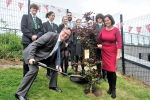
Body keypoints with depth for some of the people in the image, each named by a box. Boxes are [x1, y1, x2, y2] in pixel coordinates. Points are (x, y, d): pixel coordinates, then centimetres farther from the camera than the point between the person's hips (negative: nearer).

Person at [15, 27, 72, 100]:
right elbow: (34, 44, -26)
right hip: (33, 52, -8)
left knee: (55, 66, 7)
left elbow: (56, 56, 3)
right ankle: (20, 93, -14)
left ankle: (53, 86, 27)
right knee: (34, 70, -25)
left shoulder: (63, 45, -3)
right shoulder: (50, 35, -26)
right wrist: (31, 58, -33)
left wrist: (57, 65, -17)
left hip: (46, 56, 8)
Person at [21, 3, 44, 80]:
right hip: (27, 41, -4)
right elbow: (23, 28, -4)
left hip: (36, 42, 4)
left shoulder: (39, 20, 20)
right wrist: (31, 36, -13)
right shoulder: (25, 16, 9)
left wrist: (36, 36, -8)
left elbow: (41, 31, 11)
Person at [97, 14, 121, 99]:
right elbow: (99, 39, 16)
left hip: (112, 52, -3)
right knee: (107, 69, 7)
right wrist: (98, 45, -2)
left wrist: (118, 54, -15)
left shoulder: (116, 30, -7)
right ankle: (110, 87, 23)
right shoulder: (103, 30, 4)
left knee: (112, 70, -5)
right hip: (104, 51, 4)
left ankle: (113, 89, 10)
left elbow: (119, 42, -10)